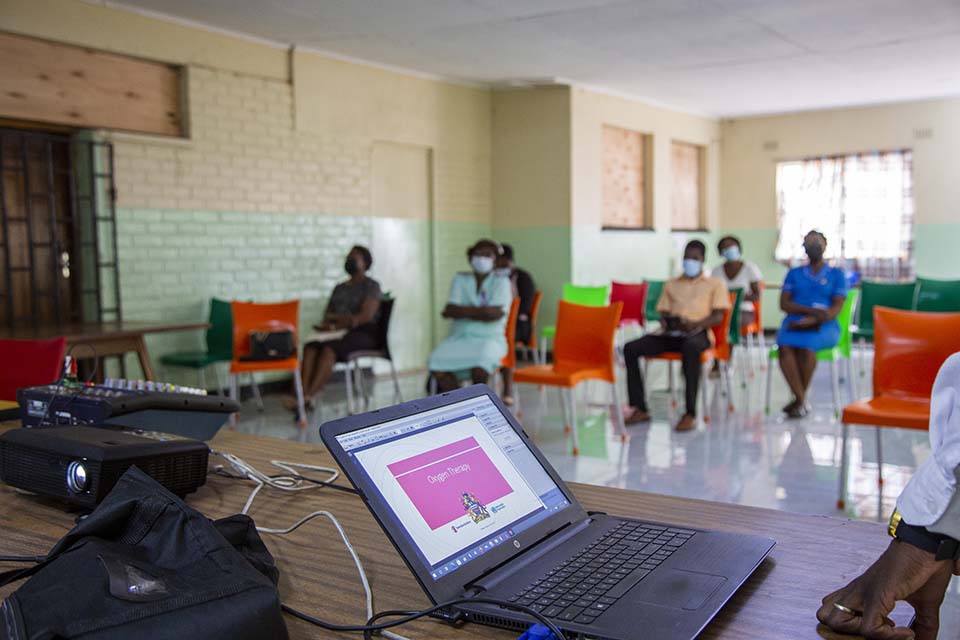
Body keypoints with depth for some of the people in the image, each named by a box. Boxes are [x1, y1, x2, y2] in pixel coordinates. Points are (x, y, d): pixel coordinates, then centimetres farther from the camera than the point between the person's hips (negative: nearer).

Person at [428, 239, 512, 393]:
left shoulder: (501, 282, 5)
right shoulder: (460, 279, 14)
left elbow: (495, 313, -10)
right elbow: (452, 309, -1)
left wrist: (462, 311, -6)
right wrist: (480, 311, -11)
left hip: (489, 338, -3)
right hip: (459, 338, 3)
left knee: (480, 366, -36)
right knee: (437, 363, -27)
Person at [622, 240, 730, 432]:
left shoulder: (715, 284, 17)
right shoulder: (671, 285, 29)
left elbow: (718, 316, 4)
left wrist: (695, 324, -16)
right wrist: (665, 322, -5)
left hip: (698, 332, -4)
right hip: (671, 333, 5)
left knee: (690, 347, -43)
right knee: (631, 348, -21)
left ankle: (690, 413, -40)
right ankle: (640, 408, -19)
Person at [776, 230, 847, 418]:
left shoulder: (836, 274, 14)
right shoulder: (794, 273, 21)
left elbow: (836, 308, 1)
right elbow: (784, 304, 8)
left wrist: (811, 320, -16)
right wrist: (811, 310, -10)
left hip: (825, 326, -2)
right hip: (794, 322, 2)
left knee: (806, 345, -36)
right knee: (785, 346, -33)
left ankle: (800, 399, -21)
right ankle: (801, 399, -29)